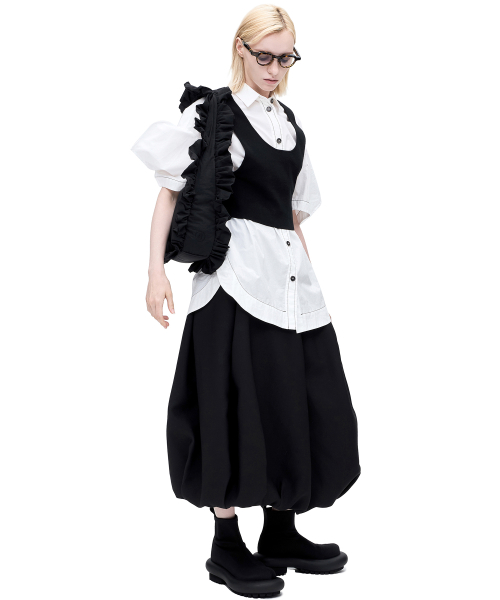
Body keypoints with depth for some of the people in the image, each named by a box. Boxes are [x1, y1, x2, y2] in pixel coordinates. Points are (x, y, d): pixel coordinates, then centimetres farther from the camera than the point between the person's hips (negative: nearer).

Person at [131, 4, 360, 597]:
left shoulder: (292, 122, 15)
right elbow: (170, 191, -6)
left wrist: (304, 266, 19)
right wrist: (157, 269, -14)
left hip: (291, 275, 7)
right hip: (236, 275, -7)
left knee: (303, 408, 7)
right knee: (240, 411, -3)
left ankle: (281, 533, 21)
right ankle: (227, 548, 8)